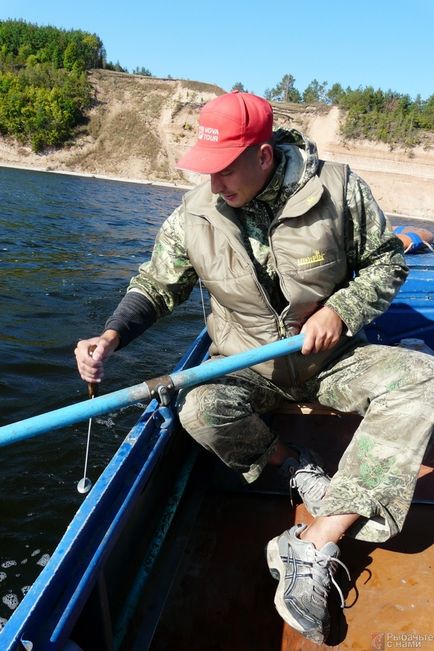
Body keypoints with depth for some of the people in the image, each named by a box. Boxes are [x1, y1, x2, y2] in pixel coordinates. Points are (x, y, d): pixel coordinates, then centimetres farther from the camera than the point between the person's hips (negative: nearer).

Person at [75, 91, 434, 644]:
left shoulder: (337, 188, -13)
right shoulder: (194, 216, -9)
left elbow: (387, 261, -1)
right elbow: (156, 287, 0)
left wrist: (340, 310, -18)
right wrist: (112, 335, -18)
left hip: (330, 357, 1)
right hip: (247, 365, 0)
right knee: (201, 412, -32)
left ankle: (314, 547, -28)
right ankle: (297, 466, -1)